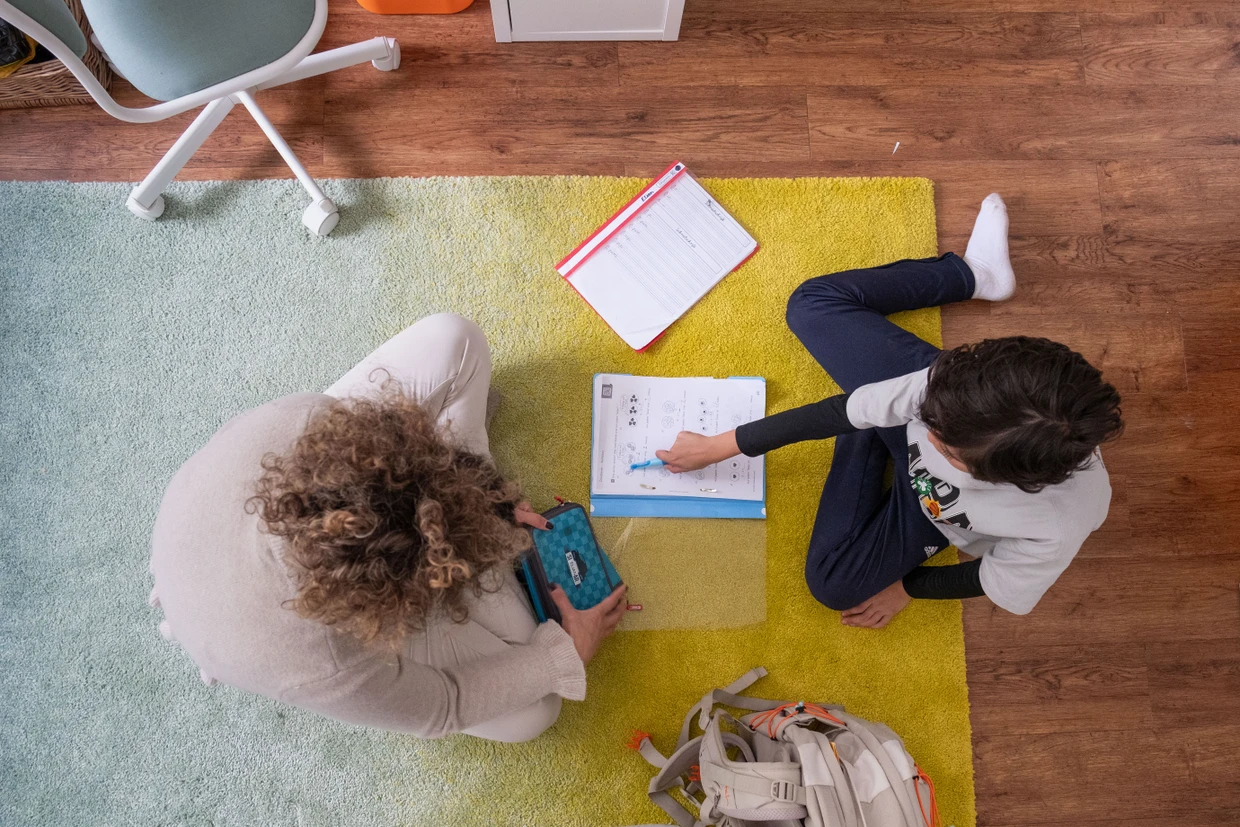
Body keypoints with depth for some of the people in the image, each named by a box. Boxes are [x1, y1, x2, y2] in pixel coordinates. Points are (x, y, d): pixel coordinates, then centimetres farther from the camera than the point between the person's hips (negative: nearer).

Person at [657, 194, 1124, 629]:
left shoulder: (1055, 527, -41)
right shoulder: (961, 385, -39)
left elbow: (999, 587, -16)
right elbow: (845, 411, -27)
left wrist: (905, 588, -1)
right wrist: (717, 447, -21)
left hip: (932, 505, -1)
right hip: (907, 411, 1)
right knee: (812, 304, -2)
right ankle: (971, 273, 15)